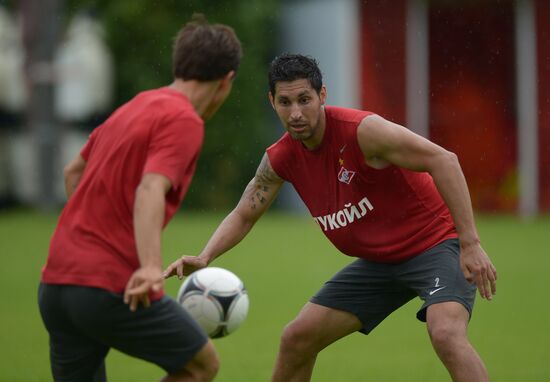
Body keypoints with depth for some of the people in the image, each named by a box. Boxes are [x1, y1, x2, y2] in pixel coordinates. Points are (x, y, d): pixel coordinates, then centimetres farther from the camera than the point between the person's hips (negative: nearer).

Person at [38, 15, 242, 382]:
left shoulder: (135, 106, 18)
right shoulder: (183, 121, -8)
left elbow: (74, 171, 30)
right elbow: (150, 191, -24)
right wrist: (151, 267, -37)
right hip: (115, 290, -8)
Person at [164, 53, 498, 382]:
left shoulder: (361, 130, -24)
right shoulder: (280, 159, -3)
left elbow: (443, 160, -26)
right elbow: (243, 216, 10)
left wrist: (470, 242, -30)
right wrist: (205, 258, -10)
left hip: (434, 243, -7)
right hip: (378, 262, 7)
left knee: (447, 334, -32)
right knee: (296, 340, 6)